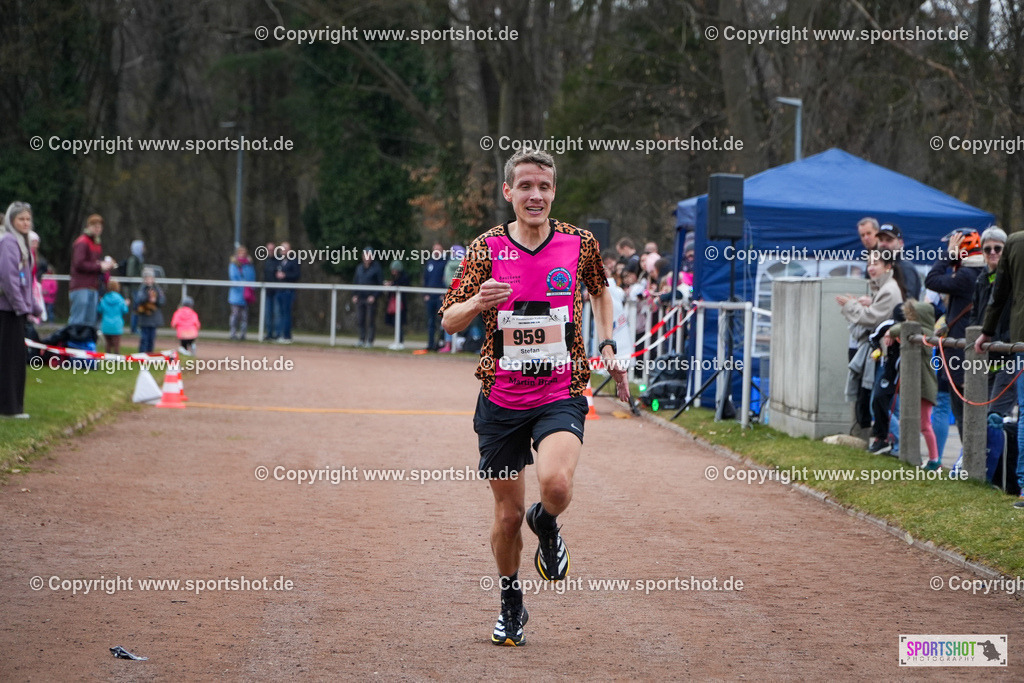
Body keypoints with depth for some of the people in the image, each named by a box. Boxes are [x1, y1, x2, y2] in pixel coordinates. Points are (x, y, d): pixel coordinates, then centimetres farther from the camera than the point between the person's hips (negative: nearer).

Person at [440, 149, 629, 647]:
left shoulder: (579, 244, -1)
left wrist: (606, 346, 10)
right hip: (501, 398, 1)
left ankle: (547, 526, 8)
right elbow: (449, 321, -1)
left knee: (555, 484, -28)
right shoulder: (486, 249, -3)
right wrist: (479, 301, -22)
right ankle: (510, 602, 31)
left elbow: (599, 290, 21)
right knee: (508, 512, 6)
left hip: (561, 394, -1)